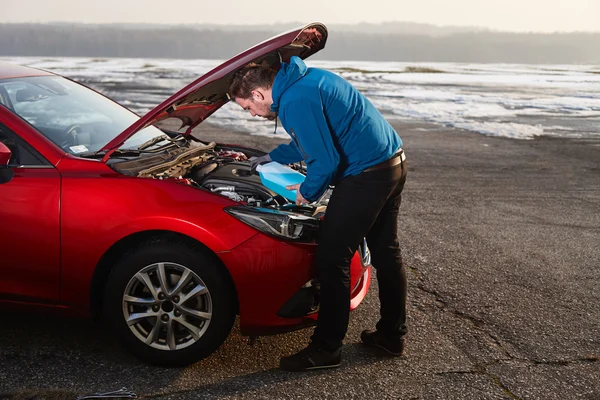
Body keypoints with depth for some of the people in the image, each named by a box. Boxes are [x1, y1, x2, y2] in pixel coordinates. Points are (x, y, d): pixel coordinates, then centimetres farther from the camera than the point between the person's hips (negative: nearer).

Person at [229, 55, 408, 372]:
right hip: (394, 162, 11)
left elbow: (325, 161, -20)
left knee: (332, 260, -1)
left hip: (366, 173, -11)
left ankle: (326, 349, 10)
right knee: (385, 251, 18)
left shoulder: (295, 101, -18)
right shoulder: (304, 79, 15)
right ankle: (392, 335, 32)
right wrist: (275, 157, 36)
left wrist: (308, 192, -1)